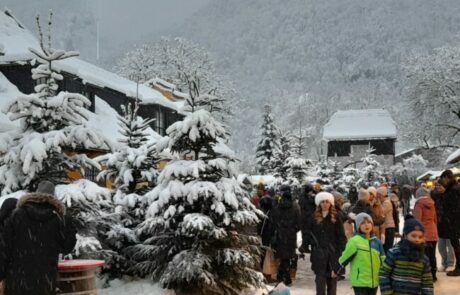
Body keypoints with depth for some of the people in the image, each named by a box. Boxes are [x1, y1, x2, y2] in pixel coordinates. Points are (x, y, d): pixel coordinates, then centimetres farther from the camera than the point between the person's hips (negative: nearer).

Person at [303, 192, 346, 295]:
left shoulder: (335, 218, 2)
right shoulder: (314, 218, 4)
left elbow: (341, 236, 1)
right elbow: (308, 233, 5)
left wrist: (341, 250, -6)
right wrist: (305, 247, -2)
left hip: (333, 252, 0)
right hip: (319, 253, 0)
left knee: (332, 279, 6)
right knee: (320, 279, -2)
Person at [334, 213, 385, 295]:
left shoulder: (376, 242, 6)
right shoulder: (355, 241, -12)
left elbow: (383, 260, 12)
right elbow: (345, 257, -7)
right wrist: (336, 270, 0)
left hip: (374, 281, 6)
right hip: (360, 281, -6)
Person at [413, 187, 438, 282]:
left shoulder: (419, 204, -9)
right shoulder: (431, 203, 10)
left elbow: (417, 220, -14)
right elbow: (435, 219, 16)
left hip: (424, 233, -7)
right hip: (433, 233, 7)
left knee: (425, 255, -5)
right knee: (432, 255, 14)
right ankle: (433, 275, 22)